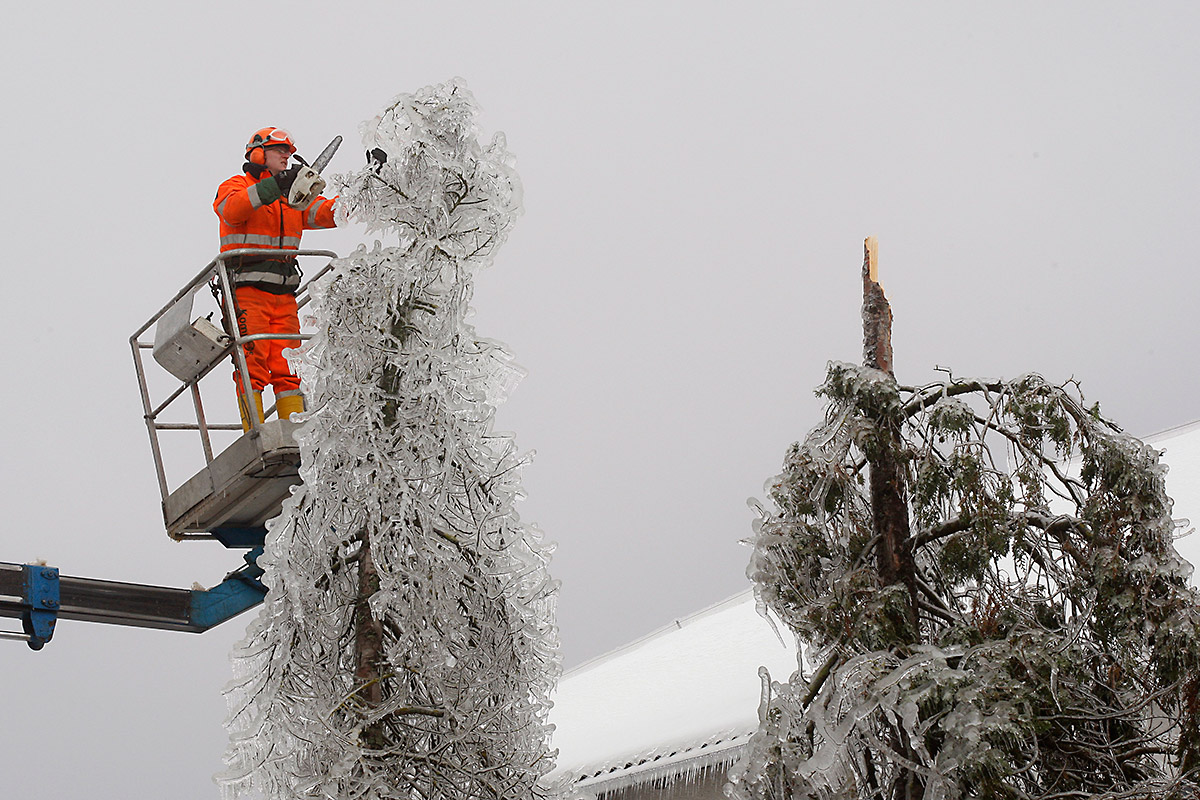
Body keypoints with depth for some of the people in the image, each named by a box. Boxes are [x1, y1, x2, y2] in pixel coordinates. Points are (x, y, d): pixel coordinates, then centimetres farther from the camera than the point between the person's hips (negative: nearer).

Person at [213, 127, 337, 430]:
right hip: (246, 291, -5)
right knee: (252, 367, -12)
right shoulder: (237, 185, 6)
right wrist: (275, 187, -27)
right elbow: (231, 209, -18)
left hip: (284, 295, 5)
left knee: (288, 369, -2)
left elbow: (329, 212, 10)